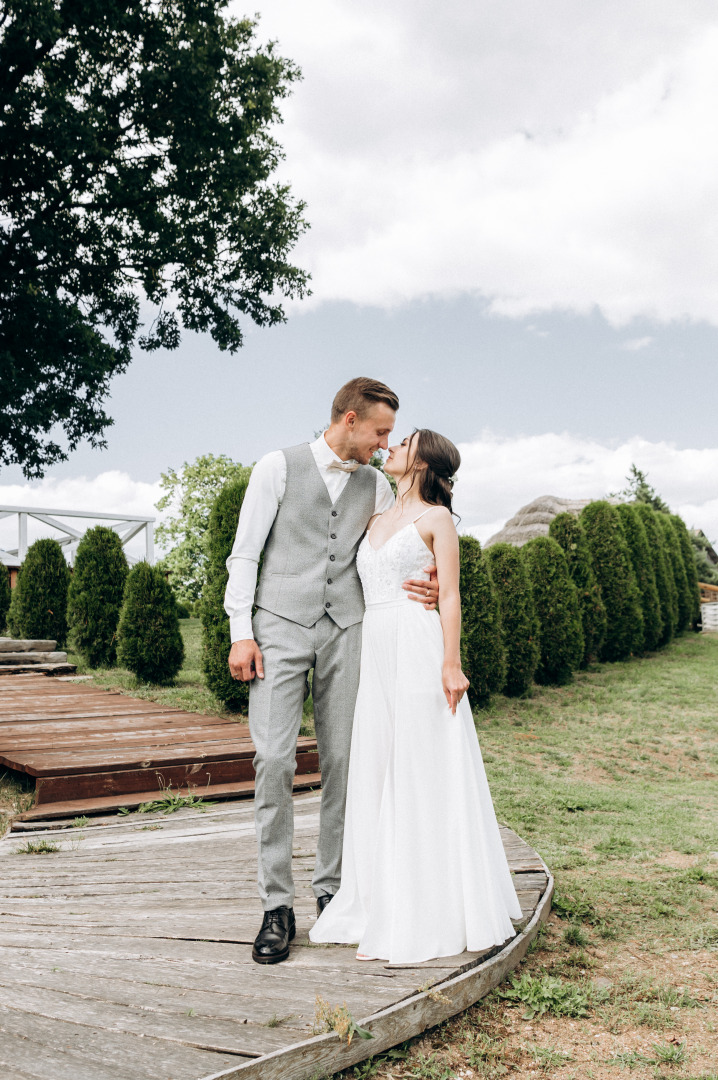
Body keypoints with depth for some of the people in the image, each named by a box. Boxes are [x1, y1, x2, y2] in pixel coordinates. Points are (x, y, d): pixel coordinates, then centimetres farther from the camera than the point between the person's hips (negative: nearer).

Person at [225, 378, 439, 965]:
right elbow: (245, 552, 1)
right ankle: (277, 905, -1)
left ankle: (333, 887, 16)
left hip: (346, 630, 3)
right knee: (275, 760, -10)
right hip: (281, 627, -3)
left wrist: (429, 589, -9)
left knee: (342, 760, 2)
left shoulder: (376, 486, 13)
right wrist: (241, 630, -7)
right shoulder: (279, 467, 3)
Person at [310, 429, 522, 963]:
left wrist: (452, 664, -16)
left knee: (427, 775, -2)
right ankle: (387, 909, 18)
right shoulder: (377, 521, 19)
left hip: (421, 652, -7)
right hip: (377, 654, 7)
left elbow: (450, 596, -6)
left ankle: (436, 915, 8)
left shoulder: (436, 518, 0)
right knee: (380, 777, 8)